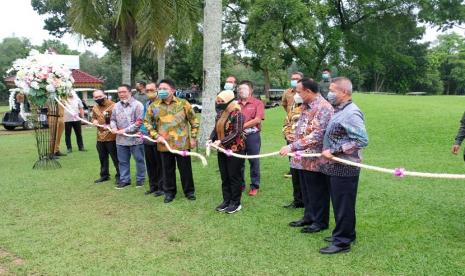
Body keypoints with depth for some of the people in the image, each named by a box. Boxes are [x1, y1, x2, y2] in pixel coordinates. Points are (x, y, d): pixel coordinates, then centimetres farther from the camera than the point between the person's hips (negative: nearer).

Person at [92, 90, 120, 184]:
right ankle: (104, 175, 30)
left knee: (115, 158, -1)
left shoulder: (113, 105, -12)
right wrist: (94, 120, 3)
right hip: (100, 137, 7)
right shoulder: (95, 108, 11)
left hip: (111, 137, -7)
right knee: (102, 158, 17)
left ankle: (119, 176, 10)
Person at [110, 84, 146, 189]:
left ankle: (140, 179, 21)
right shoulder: (116, 106, 11)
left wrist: (125, 130, -16)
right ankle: (124, 180, 23)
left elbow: (139, 122, -15)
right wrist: (113, 127, -6)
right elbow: (113, 119, 18)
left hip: (135, 138, -5)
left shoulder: (137, 105, -9)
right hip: (121, 139, 5)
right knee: (122, 161, 12)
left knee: (139, 160, 6)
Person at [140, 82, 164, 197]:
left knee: (160, 164, 2)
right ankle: (153, 186, 25)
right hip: (147, 138, 7)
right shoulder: (146, 105, 13)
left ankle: (161, 187, 11)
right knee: (150, 164, 14)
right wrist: (142, 130, 6)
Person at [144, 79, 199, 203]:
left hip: (182, 143, -2)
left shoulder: (183, 103, -4)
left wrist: (193, 137, -2)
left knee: (185, 168, 8)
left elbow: (194, 121, 2)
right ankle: (169, 192, 27)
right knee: (167, 169, 12)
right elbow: (147, 122, 8)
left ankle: (189, 191, 24)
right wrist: (156, 136, -4)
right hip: (164, 144, 2)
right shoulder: (154, 106, 0)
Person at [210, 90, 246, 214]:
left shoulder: (237, 114, -15)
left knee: (234, 177, 2)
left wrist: (221, 142, -25)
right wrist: (211, 139, -5)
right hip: (222, 150, 7)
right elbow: (216, 129, 14)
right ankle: (226, 200, 26)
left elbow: (236, 133, -21)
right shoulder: (220, 113, 9)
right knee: (224, 177, 13)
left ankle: (236, 203, 14)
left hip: (235, 150, -7)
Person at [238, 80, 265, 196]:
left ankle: (255, 186, 14)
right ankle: (240, 184, 23)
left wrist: (242, 126, -15)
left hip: (252, 135, -4)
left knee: (254, 161, 4)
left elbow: (257, 119, -12)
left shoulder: (257, 103, -2)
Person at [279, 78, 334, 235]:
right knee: (306, 191, 18)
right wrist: (293, 147, 11)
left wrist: (292, 146, -27)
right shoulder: (306, 106, 11)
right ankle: (309, 217, 32)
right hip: (303, 157, 9)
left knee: (318, 191, 5)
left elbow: (317, 135, -26)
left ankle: (320, 221, 19)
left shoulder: (324, 108, -19)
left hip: (315, 158, -9)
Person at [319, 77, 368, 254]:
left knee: (344, 205, 3)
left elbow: (362, 140, -25)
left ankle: (342, 241, 14)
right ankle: (345, 233, 34)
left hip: (344, 168, -9)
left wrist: (333, 151, -23)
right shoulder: (339, 111, 10)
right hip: (335, 166, 9)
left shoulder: (351, 113, -18)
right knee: (339, 203, 19)